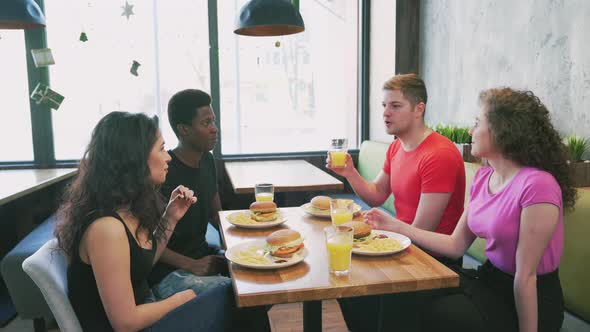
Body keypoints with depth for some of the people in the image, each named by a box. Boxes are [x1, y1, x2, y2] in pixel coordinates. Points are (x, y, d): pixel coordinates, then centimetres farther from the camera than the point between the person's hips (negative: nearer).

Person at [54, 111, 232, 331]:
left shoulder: (128, 207, -1)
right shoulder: (106, 227, -28)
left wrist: (170, 218, 0)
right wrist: (179, 300, -8)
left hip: (141, 310, 8)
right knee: (227, 299, -10)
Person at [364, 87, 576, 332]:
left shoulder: (536, 185, -24)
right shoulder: (483, 177, 2)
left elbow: (525, 276, -20)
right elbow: (456, 245, 3)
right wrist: (396, 226, 0)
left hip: (529, 301, -7)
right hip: (488, 278, 7)